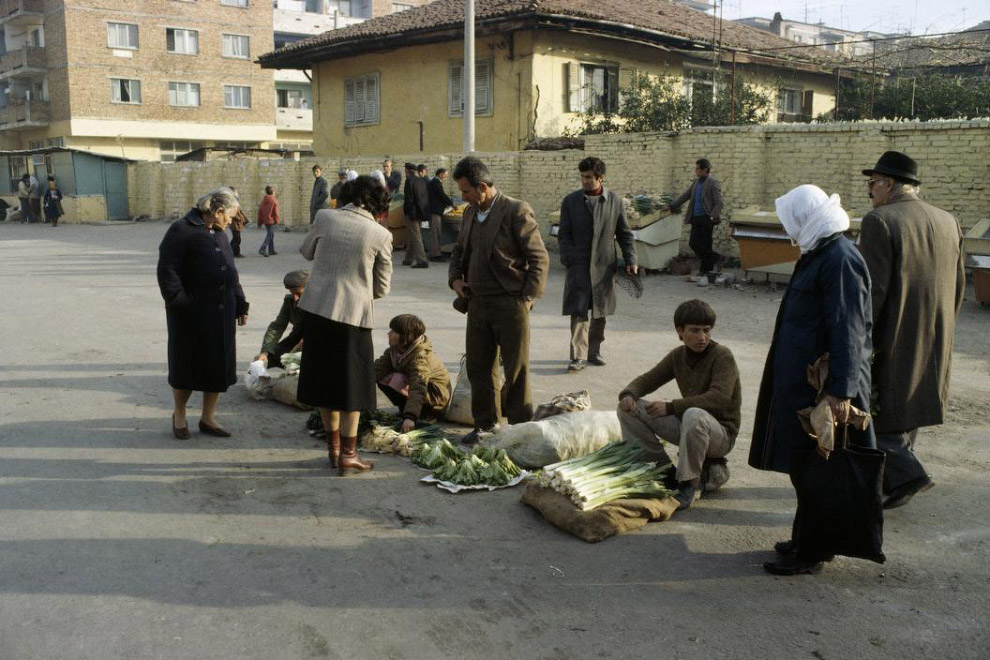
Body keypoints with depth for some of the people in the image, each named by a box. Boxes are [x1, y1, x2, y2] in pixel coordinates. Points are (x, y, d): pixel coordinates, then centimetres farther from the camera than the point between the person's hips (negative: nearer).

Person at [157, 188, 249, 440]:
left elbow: (231, 273, 21)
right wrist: (179, 302, -19)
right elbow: (167, 270, -15)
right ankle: (179, 415, 27)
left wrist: (240, 305, 17)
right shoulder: (182, 230, -11)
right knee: (187, 365, 6)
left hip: (221, 315, 7)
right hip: (192, 315, -7)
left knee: (218, 365, 10)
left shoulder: (220, 235, 16)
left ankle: (208, 418, 23)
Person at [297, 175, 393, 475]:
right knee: (352, 386, 10)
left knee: (325, 380, 16)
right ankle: (348, 454, 15)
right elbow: (381, 288, 2)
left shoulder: (325, 217, -3)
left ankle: (334, 447, 28)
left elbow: (306, 251, 16)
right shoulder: (381, 235, -7)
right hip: (354, 313, -3)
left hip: (317, 308, 3)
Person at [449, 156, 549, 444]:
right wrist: (455, 278, 7)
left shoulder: (517, 212, -11)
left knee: (516, 371, 3)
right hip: (477, 304, 7)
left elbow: (540, 258, -11)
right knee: (478, 369, 12)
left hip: (510, 305, -7)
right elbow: (459, 251, 25)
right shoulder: (470, 213, 11)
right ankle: (484, 425, 26)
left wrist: (527, 298, -14)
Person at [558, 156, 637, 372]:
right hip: (579, 266, -2)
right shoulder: (571, 201, 3)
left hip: (604, 266, 2)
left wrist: (630, 261, 0)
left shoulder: (615, 201, 5)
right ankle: (578, 356, -5)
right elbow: (564, 235, 3)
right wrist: (570, 258, -11)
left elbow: (625, 234, 9)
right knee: (579, 312, -8)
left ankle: (594, 351, 23)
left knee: (600, 313, 10)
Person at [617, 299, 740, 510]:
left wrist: (671, 407, -33)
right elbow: (648, 380, 8)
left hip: (721, 433, -6)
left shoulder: (722, 356, -16)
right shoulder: (678, 355, 3)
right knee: (630, 408, -6)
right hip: (687, 426, 6)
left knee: (694, 415, -42)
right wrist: (628, 394, -16)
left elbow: (719, 398, -30)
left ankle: (689, 485, -24)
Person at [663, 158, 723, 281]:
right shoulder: (696, 182, 15)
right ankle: (714, 257, 21)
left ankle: (704, 273, 9)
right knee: (693, 243, 5)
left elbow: (718, 203, -12)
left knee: (705, 245, -3)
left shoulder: (713, 183, -8)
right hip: (696, 218, 8)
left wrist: (713, 218, -22)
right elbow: (685, 196, 22)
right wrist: (670, 206, 18)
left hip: (706, 219, -8)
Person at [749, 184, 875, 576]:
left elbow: (848, 331, -23)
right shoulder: (819, 254, 14)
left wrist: (840, 390, -25)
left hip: (822, 385, -10)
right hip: (803, 381, 10)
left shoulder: (840, 260, -18)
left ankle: (811, 553, 10)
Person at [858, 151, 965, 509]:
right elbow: (958, 282, 13)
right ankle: (890, 477, 28)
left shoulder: (879, 221, -15)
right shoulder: (947, 221, 9)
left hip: (891, 335, -8)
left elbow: (873, 288, -20)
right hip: (933, 342, 8)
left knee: (874, 408, 3)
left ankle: (906, 473, -7)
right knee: (907, 402, 18)